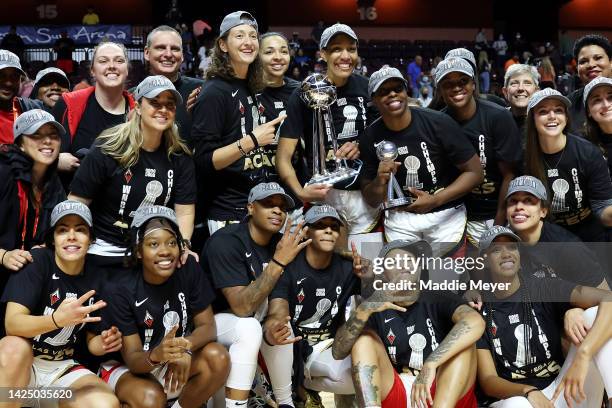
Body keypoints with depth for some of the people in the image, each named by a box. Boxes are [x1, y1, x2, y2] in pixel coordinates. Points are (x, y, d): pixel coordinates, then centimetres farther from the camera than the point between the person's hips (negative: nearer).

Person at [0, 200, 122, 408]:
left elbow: (91, 340, 7)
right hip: (21, 365, -3)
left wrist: (103, 343, -18)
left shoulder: (97, 278, -2)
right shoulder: (37, 261, -13)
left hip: (63, 369, 3)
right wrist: (57, 319, -44)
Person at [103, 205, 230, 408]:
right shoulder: (123, 290, -21)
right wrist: (156, 355, -45)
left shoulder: (189, 269, -12)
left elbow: (207, 326, -10)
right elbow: (132, 358, -20)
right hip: (130, 368, -3)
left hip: (175, 366, 4)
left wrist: (185, 348, -33)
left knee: (218, 358, -23)